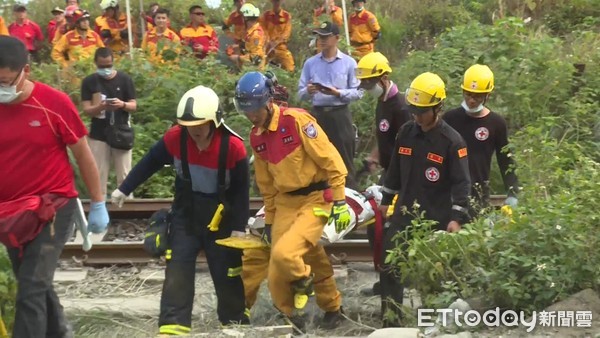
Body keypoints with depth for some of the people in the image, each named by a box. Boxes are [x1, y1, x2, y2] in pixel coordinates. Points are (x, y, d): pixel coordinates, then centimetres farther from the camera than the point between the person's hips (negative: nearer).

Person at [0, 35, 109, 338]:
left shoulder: (54, 103, -13)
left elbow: (83, 155, -3)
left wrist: (98, 205, 1)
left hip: (53, 207, -5)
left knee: (31, 289, -11)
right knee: (35, 285, 18)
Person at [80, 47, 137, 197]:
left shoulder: (124, 79, -1)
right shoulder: (89, 82, 0)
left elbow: (134, 106, 0)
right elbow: (86, 109, -4)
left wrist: (122, 104, -23)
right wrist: (100, 107, -25)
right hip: (98, 135, 1)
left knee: (124, 175, 1)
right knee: (99, 175, 3)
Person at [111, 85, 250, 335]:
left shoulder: (233, 146, -22)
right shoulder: (175, 138, -16)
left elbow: (241, 190, -12)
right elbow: (149, 163, 1)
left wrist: (239, 227, -11)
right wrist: (124, 189, 4)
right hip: (186, 213, 2)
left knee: (228, 274, 7)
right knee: (177, 270, -7)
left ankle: (235, 322, 25)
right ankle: (173, 325, -4)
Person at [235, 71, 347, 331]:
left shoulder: (297, 120, -15)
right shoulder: (256, 137, 7)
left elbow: (330, 161, -13)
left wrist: (340, 201, -13)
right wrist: (269, 220, 19)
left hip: (315, 199, -6)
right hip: (285, 203, 6)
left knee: (283, 253, -25)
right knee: (276, 278, 1)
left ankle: (304, 282, 7)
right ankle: (291, 317, 24)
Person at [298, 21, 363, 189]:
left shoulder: (349, 63, 2)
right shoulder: (310, 63, 7)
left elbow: (358, 92, -3)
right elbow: (300, 93, 7)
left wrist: (338, 92, -17)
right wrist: (308, 91, -16)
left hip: (340, 115, -2)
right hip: (318, 114, 2)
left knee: (344, 160, 0)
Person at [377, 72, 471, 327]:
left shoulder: (451, 141, -11)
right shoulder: (406, 133, 5)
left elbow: (461, 182, -12)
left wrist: (457, 218, -18)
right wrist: (386, 200, 20)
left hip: (436, 219, -5)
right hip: (404, 213, 5)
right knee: (390, 267, 1)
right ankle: (391, 322, 7)